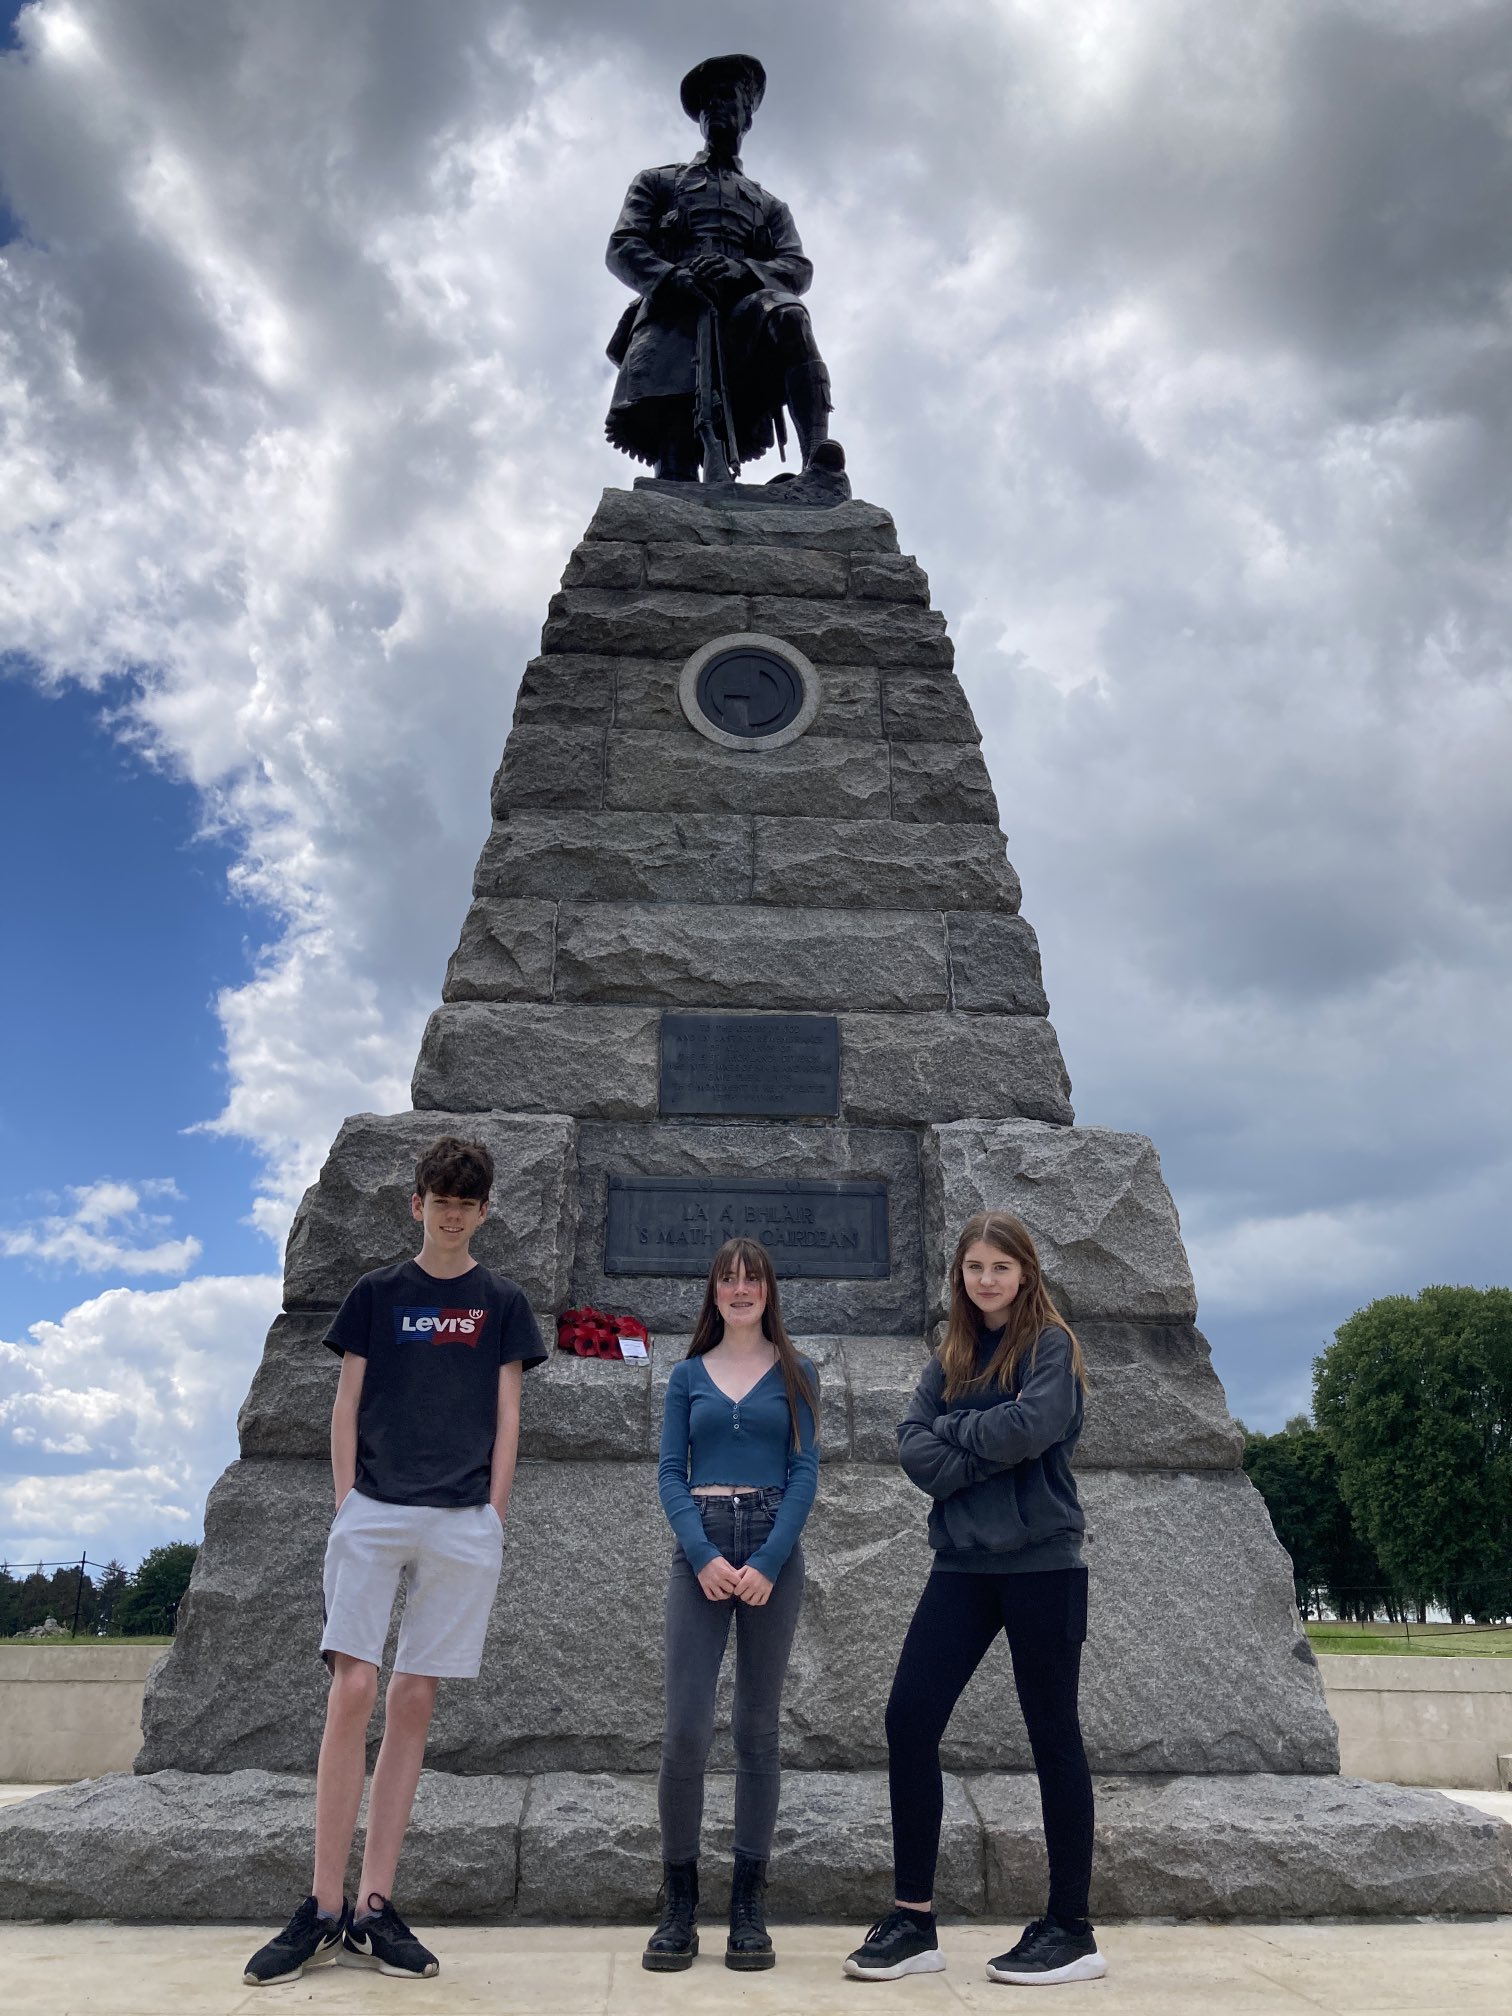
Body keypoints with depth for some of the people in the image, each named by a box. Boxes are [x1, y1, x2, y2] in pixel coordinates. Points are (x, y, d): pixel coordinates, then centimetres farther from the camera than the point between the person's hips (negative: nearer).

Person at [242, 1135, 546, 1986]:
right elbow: (346, 1408, 7)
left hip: (462, 1522, 0)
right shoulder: (377, 1293, 8)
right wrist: (347, 1503, 0)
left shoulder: (501, 1302, 8)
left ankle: (375, 1908, 12)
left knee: (413, 1703, 3)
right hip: (373, 1512, 0)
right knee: (353, 1691, -8)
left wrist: (493, 1519, 1)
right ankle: (326, 1908, 2)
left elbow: (506, 1417, 6)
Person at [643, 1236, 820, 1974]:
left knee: (757, 1730, 6)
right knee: (685, 1729, -5)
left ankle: (748, 1909, 17)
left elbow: (805, 1471, 0)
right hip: (699, 1549, 0)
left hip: (773, 1552, 0)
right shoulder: (688, 1375, 9)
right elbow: (670, 1472, 3)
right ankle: (678, 1905, 11)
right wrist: (703, 1556, -11)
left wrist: (768, 1563, -11)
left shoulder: (795, 1374, 6)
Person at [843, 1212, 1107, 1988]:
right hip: (963, 1562, 6)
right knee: (909, 1720, 0)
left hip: (1039, 1564, -5)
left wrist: (955, 1430, -7)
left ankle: (1071, 1930, 20)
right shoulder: (951, 1354, 12)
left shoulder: (1050, 1344, -5)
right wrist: (981, 1464, -15)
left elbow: (1032, 1426, -22)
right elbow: (913, 1442, 1)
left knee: (1052, 1736, 5)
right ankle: (913, 1919, 13)